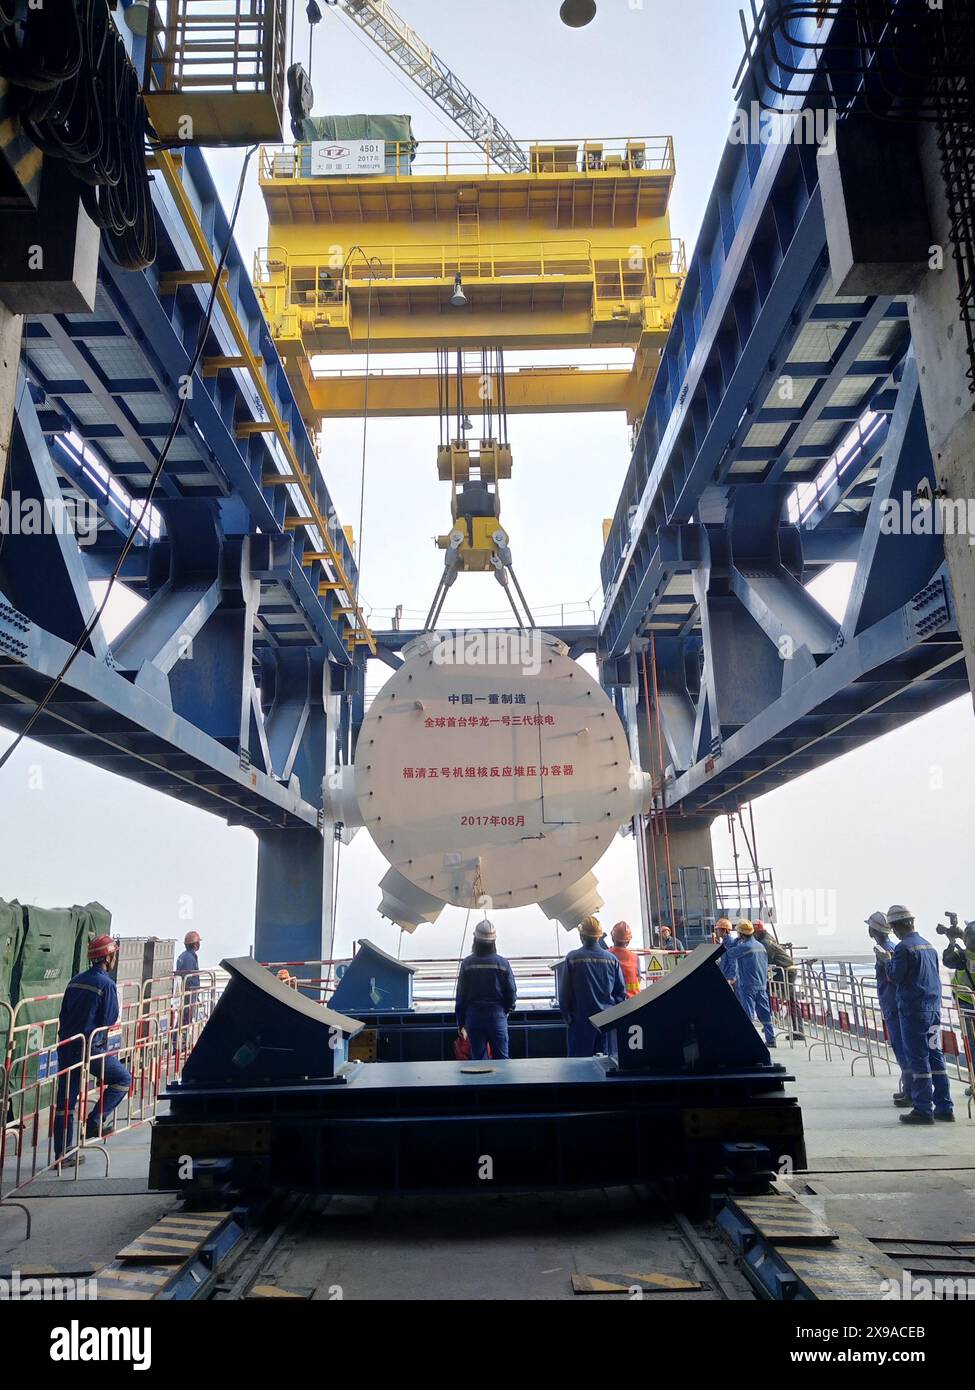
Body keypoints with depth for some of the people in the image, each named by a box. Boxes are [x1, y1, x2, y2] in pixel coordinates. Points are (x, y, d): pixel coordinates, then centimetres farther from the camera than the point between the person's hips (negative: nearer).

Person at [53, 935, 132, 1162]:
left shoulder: (75, 981, 11)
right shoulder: (106, 984, -12)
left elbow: (63, 1015, 15)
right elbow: (109, 1021, -11)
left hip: (66, 1046, 8)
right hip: (89, 1048, -8)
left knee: (64, 1100, 12)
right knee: (123, 1078, 9)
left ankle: (62, 1151, 17)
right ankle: (95, 1122, 3)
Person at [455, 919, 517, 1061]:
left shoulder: (467, 963, -5)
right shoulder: (502, 963, -5)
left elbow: (461, 995, -2)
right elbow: (512, 991, -1)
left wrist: (460, 1023, 6)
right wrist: (507, 1009, 19)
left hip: (473, 1017, 0)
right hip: (497, 1016, 0)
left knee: (478, 1059, 7)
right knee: (502, 1058, 6)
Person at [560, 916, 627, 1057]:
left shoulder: (572, 958, -8)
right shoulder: (612, 959, -1)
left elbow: (564, 992, -4)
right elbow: (621, 991, 5)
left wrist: (567, 1018, 6)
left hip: (581, 1020, -2)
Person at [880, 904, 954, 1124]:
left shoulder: (903, 947, -13)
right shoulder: (928, 945, 13)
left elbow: (895, 976, -12)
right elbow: (936, 976, 20)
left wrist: (886, 959, 1)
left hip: (913, 1010, -8)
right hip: (934, 1008, 8)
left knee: (918, 1059, -3)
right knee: (935, 1057, 12)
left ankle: (923, 1110, 0)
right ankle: (944, 1107, 17)